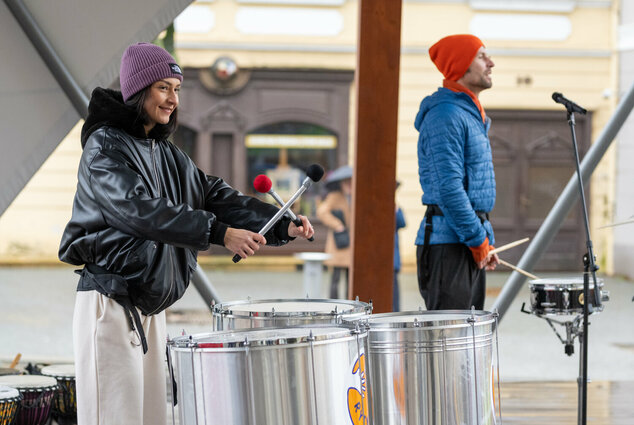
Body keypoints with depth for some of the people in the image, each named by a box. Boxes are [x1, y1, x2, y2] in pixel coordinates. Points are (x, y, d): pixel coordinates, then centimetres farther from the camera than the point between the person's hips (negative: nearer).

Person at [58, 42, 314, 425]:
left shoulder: (166, 154, 15)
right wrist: (220, 233, -32)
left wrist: (283, 225, -6)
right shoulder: (105, 148, -11)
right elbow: (142, 210, -25)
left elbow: (215, 195, 8)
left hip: (151, 307, 8)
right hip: (110, 303, -8)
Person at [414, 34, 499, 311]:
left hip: (470, 246, 10)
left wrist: (484, 240, 18)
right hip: (448, 244, -10)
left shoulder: (471, 114, 20)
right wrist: (479, 239, -17)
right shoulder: (445, 115, -14)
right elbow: (449, 188, -21)